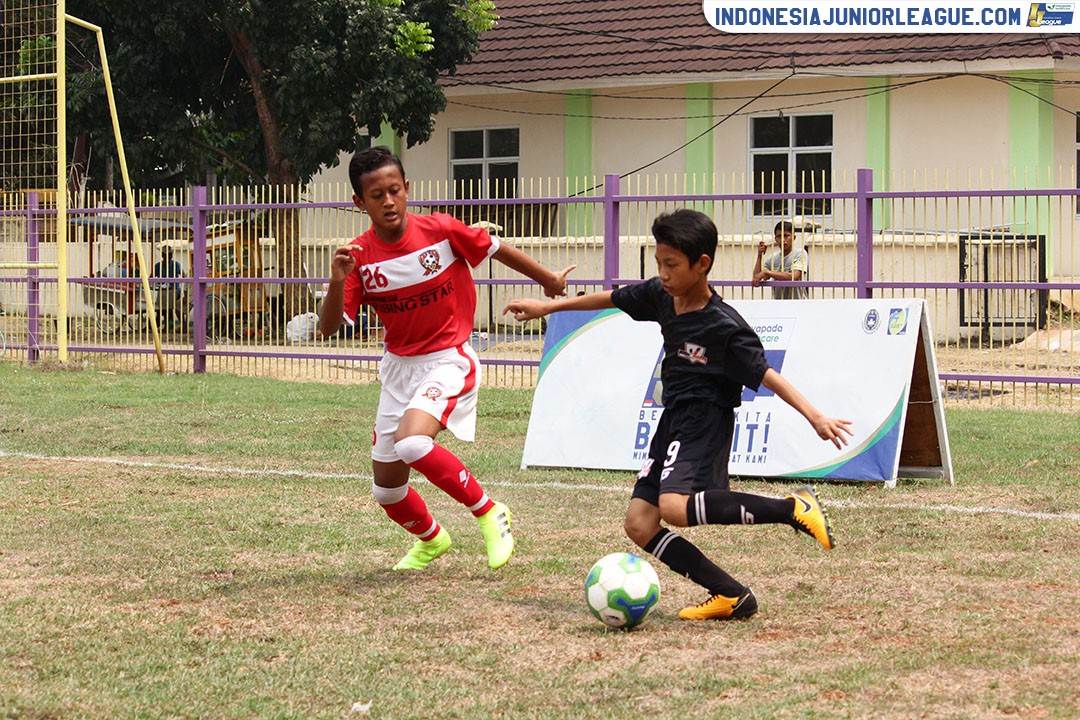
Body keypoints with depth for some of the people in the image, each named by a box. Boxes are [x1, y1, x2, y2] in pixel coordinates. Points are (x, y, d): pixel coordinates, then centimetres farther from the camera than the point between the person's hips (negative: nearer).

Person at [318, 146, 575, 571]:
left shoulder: (441, 231, -16)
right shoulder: (359, 257, -10)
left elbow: (495, 249, 1)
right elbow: (328, 328, -13)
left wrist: (548, 280, 15)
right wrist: (337, 281, -32)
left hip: (448, 359, -4)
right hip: (399, 365, 5)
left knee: (412, 443, -32)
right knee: (386, 487, 9)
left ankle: (489, 513, -11)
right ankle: (430, 539, 42)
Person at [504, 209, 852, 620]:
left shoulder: (723, 326, -17)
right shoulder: (660, 296, 3)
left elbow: (766, 375, -17)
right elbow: (611, 300, 18)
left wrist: (815, 416, -24)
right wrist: (548, 308, 26)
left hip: (705, 420, -8)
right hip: (673, 419, 8)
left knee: (675, 506, -31)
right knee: (639, 524, 1)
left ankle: (792, 509, -24)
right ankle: (732, 596, 0)